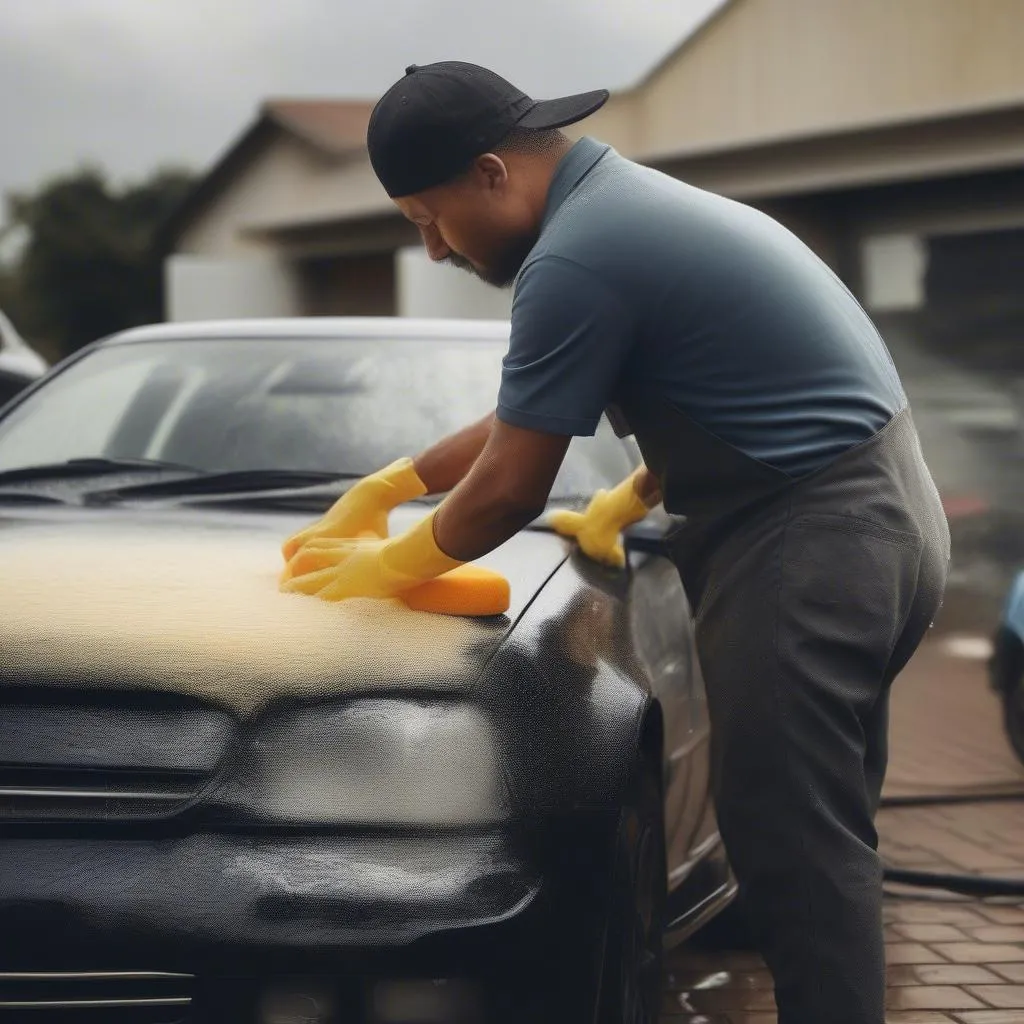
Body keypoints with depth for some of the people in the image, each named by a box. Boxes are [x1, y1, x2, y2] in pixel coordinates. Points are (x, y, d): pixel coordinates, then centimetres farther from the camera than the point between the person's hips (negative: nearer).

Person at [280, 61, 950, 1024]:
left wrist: (385, 566, 6)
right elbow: (522, 418, 28)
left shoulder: (576, 258, -17)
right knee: (822, 833, 14)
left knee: (793, 845, -9)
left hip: (814, 543, -11)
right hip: (871, 517, 11)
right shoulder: (620, 202, 16)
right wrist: (388, 486, 30)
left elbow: (508, 490, -10)